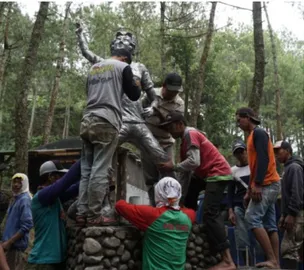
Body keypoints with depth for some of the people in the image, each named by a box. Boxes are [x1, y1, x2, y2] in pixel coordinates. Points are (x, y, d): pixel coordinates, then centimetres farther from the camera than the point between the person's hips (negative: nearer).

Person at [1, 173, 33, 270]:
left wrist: (9, 242, -20)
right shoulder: (15, 199, 15)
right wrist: (6, 241, 14)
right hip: (12, 243, 9)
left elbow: (27, 225, -21)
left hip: (16, 244, -9)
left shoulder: (25, 200, -13)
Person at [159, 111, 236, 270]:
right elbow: (186, 171, 15)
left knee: (209, 213, -19)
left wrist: (173, 167, -17)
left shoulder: (191, 134, -14)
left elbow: (194, 162, -28)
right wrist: (181, 196, 11)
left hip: (218, 173, -11)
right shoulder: (186, 140, 18)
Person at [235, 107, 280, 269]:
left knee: (252, 218, -16)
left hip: (267, 184, -10)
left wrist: (257, 185, -23)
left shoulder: (258, 133, -6)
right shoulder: (252, 137, 23)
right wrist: (249, 190, 20)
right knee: (270, 225, 5)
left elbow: (263, 159, -18)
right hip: (266, 185, 10)